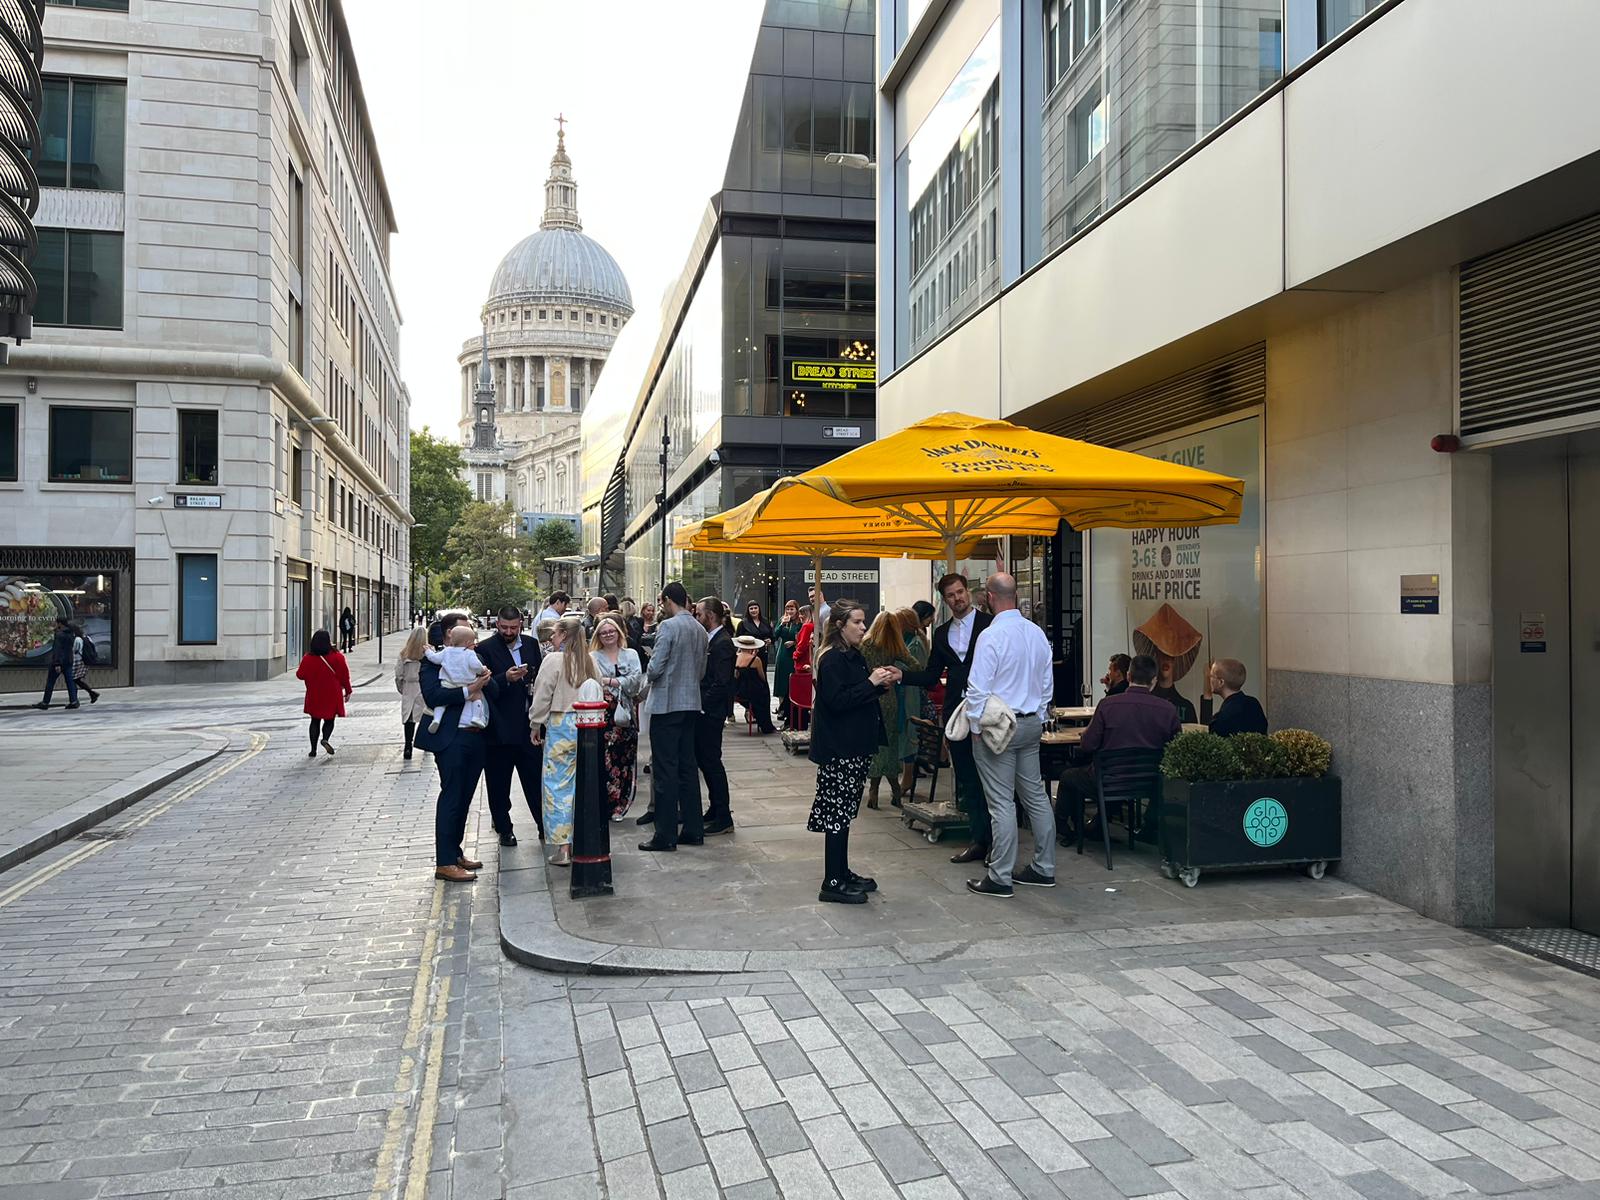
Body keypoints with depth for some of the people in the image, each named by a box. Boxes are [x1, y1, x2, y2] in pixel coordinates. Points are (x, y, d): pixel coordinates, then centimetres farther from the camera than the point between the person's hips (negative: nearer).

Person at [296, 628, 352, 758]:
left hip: (314, 696, 1)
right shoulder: (337, 657, -9)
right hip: (332, 696, -1)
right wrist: (347, 691, 7)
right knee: (329, 720, 12)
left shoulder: (308, 658, -8)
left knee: (315, 721, 12)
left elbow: (300, 675, -3)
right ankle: (326, 738, -17)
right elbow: (345, 675, -4)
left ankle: (313, 751, 10)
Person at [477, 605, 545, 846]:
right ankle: (504, 829, 19)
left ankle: (544, 825, 16)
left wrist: (537, 688, -1)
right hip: (499, 726, -3)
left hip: (528, 724, 3)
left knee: (535, 777, 7)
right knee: (498, 783, 6)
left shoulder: (531, 644, 9)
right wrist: (505, 679, -26)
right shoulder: (485, 649, -6)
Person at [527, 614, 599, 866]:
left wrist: (535, 725, 5)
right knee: (583, 783, 12)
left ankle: (563, 848, -2)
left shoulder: (554, 659, -8)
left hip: (561, 725, -5)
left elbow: (542, 696, -6)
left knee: (558, 784, 0)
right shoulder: (589, 661, 6)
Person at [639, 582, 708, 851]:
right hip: (691, 703, 7)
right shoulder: (700, 629, 9)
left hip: (667, 704, -7)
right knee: (687, 768, 13)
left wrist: (649, 675, 5)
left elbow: (655, 668, -15)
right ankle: (693, 830, 17)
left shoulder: (668, 626, -14)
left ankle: (666, 835, 1)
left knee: (665, 771, -2)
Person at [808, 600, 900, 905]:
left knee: (844, 813, 15)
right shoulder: (832, 659, -14)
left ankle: (842, 873, 23)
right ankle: (832, 884, -1)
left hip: (855, 747, 10)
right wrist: (871, 683, -20)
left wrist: (882, 683, 7)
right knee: (838, 813, -6)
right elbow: (836, 701, -22)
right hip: (838, 748, -10)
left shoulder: (854, 656, 15)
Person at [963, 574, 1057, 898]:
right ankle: (1044, 868, 23)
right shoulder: (1037, 633, 5)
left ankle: (999, 877, 3)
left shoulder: (992, 635, -17)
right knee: (1036, 795, 14)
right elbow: (1047, 682, 12)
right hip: (1031, 724, 7)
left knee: (1001, 802, -3)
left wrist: (976, 726, -6)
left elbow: (978, 687, -17)